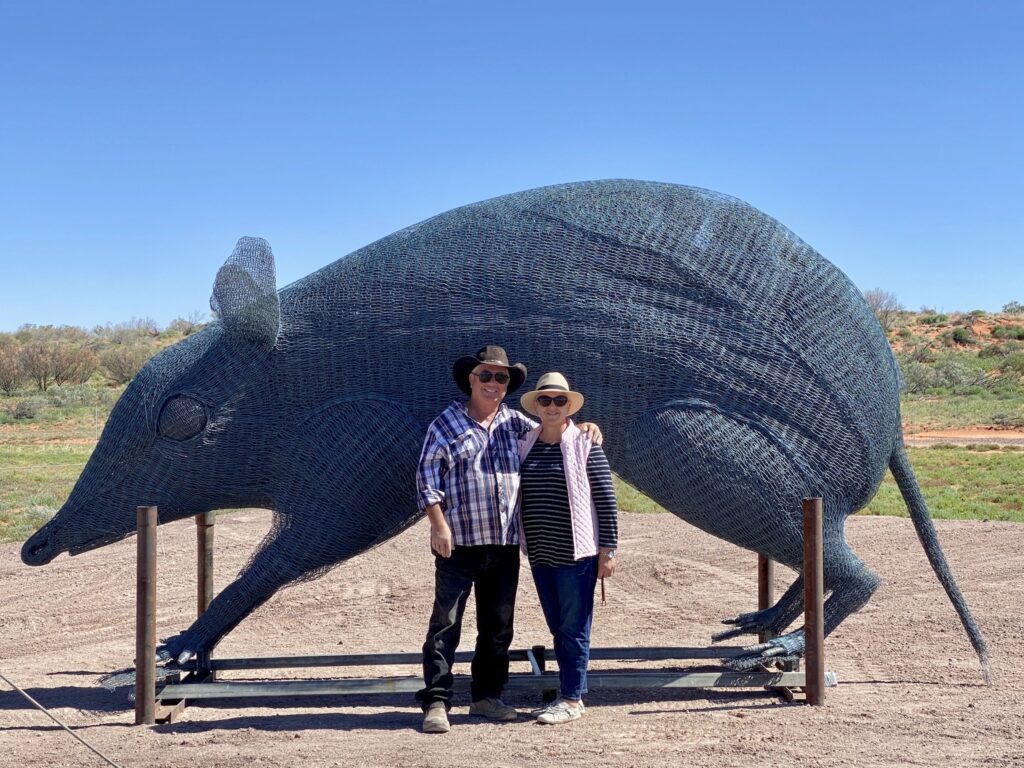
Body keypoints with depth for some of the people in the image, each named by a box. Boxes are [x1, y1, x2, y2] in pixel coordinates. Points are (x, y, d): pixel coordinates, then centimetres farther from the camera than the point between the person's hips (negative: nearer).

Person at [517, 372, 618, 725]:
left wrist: (607, 550, -10)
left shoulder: (585, 446, -7)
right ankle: (568, 694, 22)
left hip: (576, 553, -5)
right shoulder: (524, 446, 8)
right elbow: (514, 495, 17)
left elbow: (606, 500, -7)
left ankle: (573, 699, 8)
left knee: (573, 629, 1)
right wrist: (525, 546, 14)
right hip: (540, 553, 6)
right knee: (558, 628, 13)